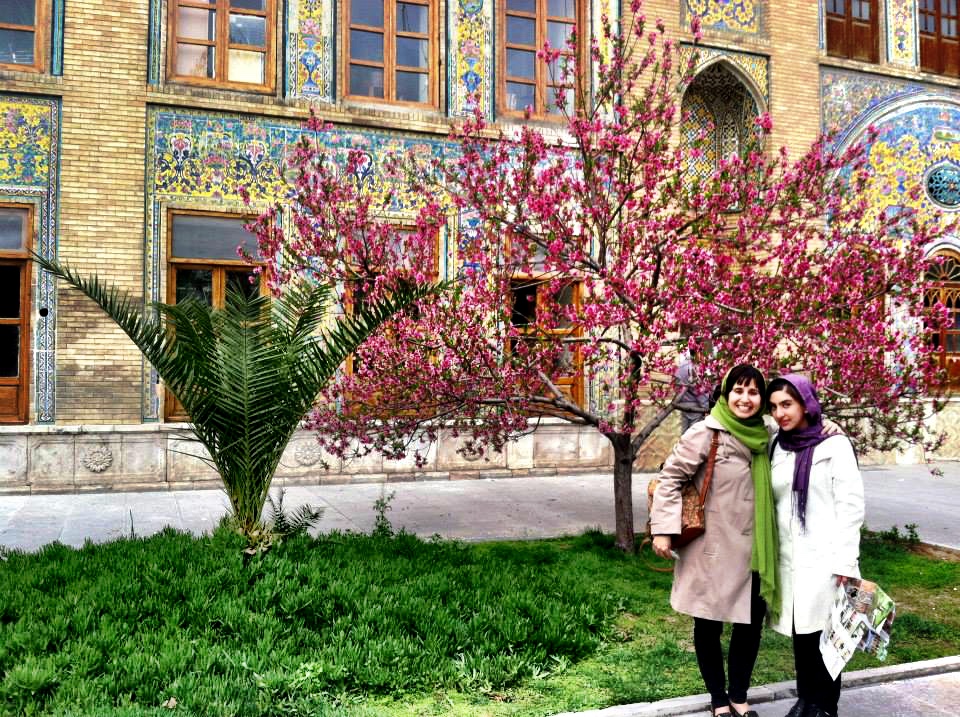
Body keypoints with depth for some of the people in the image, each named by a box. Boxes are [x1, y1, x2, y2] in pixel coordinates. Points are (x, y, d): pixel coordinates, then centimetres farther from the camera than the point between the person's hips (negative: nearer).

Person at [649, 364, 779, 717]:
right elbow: (670, 477, -11)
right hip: (713, 549, -5)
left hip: (752, 550, 6)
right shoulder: (706, 433, -13)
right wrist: (663, 528, -16)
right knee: (709, 624, 9)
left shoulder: (763, 436, 5)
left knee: (751, 622, 13)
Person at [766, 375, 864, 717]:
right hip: (789, 560, 5)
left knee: (823, 635, 2)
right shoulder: (776, 449, 10)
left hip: (824, 560, -5)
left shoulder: (834, 445, -5)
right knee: (800, 633, 12)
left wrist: (845, 562, -13)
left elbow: (851, 506, -9)